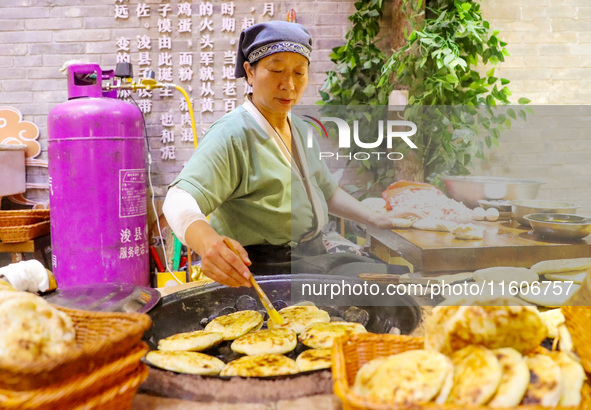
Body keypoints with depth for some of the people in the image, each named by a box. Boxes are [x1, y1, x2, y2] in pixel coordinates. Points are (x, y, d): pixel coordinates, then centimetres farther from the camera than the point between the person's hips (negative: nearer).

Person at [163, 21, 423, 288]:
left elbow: (326, 191, 25)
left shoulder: (301, 130, 13)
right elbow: (180, 200, -28)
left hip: (313, 259, 8)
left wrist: (376, 219, 15)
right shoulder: (232, 135, -16)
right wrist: (207, 243, -50)